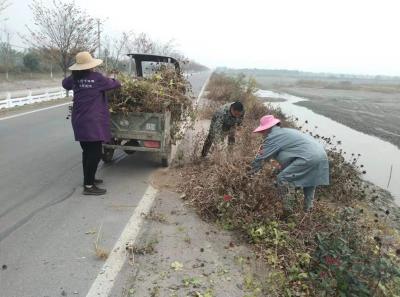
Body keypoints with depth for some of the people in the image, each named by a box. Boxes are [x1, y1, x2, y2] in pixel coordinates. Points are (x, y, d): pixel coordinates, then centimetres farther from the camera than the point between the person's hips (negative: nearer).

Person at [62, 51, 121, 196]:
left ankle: (88, 179, 31)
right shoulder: (97, 77, -11)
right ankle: (88, 186, -3)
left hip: (79, 120, 7)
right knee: (95, 153, -4)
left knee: (87, 151, 18)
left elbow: (65, 83, 28)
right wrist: (117, 82, 24)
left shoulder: (74, 78, 7)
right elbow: (112, 84, 4)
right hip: (92, 121, -7)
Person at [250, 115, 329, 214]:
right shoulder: (285, 131, 24)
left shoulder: (273, 137, -5)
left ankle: (287, 211, -7)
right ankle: (308, 209, 39)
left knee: (283, 179, -8)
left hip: (309, 158, -10)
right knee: (309, 180, 27)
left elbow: (261, 157, 0)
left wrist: (251, 171, 11)